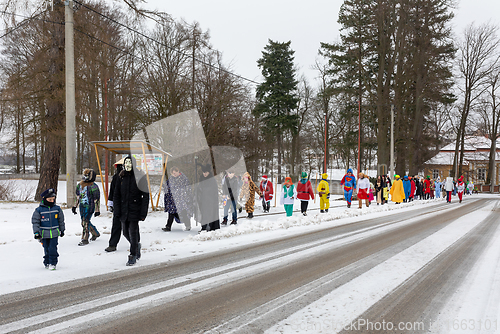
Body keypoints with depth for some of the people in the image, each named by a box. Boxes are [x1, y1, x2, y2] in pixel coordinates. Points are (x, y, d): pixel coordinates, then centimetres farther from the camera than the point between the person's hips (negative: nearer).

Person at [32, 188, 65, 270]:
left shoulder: (57, 208, 1)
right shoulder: (39, 210, -5)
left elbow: (61, 220, 12)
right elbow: (35, 222, 0)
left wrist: (62, 230, 17)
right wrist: (36, 233, -6)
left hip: (54, 233, 0)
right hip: (44, 234, 0)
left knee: (53, 249, -6)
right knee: (46, 249, 6)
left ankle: (53, 263, 5)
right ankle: (47, 263, 22)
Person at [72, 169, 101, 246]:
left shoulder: (93, 186, -12)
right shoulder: (80, 185, 11)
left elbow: (97, 199, -11)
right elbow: (78, 197, 21)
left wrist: (97, 210, -12)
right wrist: (74, 206, 20)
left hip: (89, 207, -8)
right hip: (82, 207, 8)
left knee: (85, 222, -10)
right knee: (84, 222, 16)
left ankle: (85, 239, -1)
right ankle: (96, 233, 36)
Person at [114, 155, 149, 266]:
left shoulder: (140, 177, -4)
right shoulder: (121, 177, 7)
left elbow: (145, 196, -5)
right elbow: (116, 195, 10)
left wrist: (143, 213, -10)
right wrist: (117, 210, 1)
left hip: (135, 210, -4)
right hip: (124, 210, 4)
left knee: (133, 232, -6)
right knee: (126, 232, 11)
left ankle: (133, 255, 7)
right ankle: (137, 246, 38)